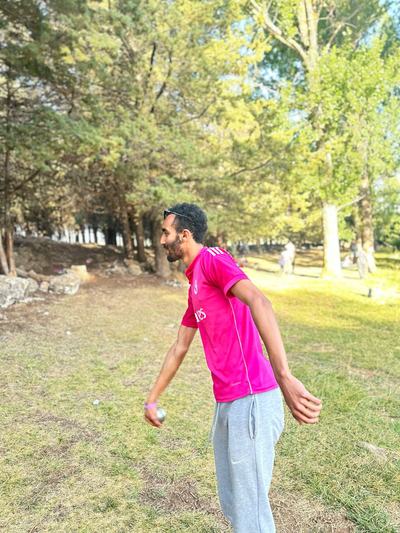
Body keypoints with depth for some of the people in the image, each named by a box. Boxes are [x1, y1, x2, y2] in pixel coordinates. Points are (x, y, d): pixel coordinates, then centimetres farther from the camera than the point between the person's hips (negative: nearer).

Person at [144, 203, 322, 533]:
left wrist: (284, 377, -40)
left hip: (250, 403, -9)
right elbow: (179, 349, 24)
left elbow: (258, 302, -29)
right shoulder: (194, 286, 18)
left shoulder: (213, 259, -10)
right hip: (226, 405, 9)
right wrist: (152, 399, 29)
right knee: (231, 505, 23)